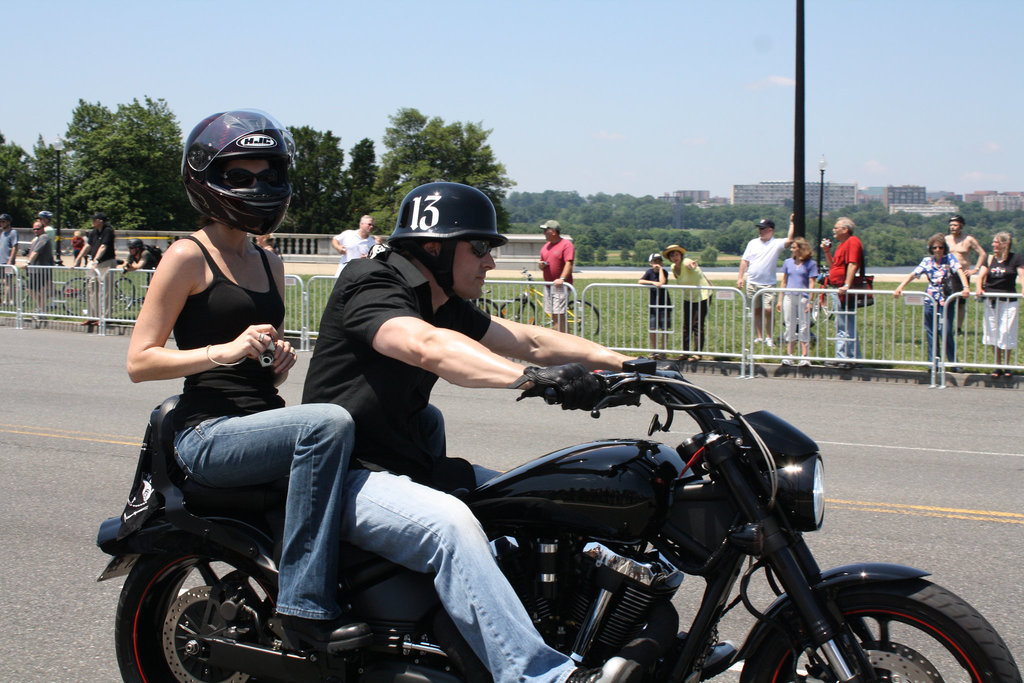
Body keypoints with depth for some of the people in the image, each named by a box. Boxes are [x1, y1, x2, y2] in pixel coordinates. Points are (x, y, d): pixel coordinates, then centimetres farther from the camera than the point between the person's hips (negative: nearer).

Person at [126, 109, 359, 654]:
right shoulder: (189, 256, -2)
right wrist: (225, 350, -19)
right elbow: (138, 361, -7)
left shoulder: (268, 264, 20)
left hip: (265, 419, 8)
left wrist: (279, 356, 8)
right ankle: (305, 608, -33)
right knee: (328, 423, -35)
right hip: (209, 434, -7)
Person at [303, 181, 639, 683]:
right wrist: (530, 377, -47)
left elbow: (526, 340, 12)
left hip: (408, 463, 10)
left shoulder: (446, 305, 14)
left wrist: (621, 362, 1)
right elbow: (428, 347, -34)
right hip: (346, 476, -10)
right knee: (449, 523, -34)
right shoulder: (371, 285, -15)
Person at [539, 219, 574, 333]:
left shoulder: (566, 244, -6)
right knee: (553, 316, 7)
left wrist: (562, 279, -28)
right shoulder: (546, 246, 18)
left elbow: (569, 263, -16)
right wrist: (541, 265, 2)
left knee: (559, 315, -13)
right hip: (548, 285, 8)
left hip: (560, 285, -8)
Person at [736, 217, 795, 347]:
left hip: (768, 284, -4)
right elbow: (744, 261, 12)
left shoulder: (776, 243, -2)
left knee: (768, 310, -12)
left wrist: (792, 223, -18)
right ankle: (759, 337, 17)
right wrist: (740, 277, 5)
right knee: (756, 311, 8)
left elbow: (790, 240, -20)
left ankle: (769, 337, 2)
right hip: (752, 283, 4)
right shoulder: (753, 243, 10)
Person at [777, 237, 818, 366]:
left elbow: (811, 283, -1)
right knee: (790, 326, 5)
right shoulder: (788, 262, 11)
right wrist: (780, 300, 12)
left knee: (804, 327, -2)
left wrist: (809, 301, -8)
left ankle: (805, 357, 1)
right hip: (789, 297, 3)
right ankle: (789, 356, 9)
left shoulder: (810, 264, 1)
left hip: (803, 297, -3)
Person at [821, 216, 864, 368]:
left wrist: (846, 285, -27)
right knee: (841, 326, 15)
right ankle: (841, 357, 21)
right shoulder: (842, 244, 20)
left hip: (844, 291, -11)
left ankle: (848, 359, -6)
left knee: (846, 326, -8)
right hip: (837, 290, 11)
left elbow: (853, 264, -21)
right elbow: (833, 265, 24)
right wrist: (827, 251, 11)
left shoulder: (853, 241, -11)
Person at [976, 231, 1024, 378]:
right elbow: (981, 276, 1)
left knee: (1006, 335, -2)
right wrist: (978, 287, -20)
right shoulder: (990, 259, 9)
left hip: (1008, 301, -4)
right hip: (991, 301, 4)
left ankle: (1007, 366, 12)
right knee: (993, 333, 7)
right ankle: (997, 366, 17)